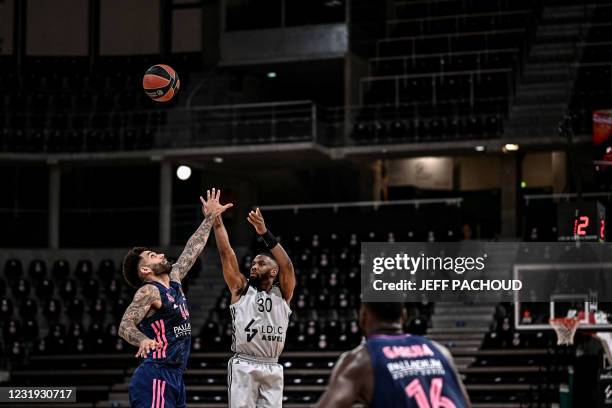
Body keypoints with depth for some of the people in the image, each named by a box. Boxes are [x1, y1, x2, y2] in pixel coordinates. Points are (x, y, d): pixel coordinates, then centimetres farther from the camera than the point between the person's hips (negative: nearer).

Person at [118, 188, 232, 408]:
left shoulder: (174, 279, 17)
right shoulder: (149, 292, -10)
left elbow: (192, 250, 27)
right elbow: (125, 325, -21)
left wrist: (210, 218, 33)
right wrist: (144, 339, -41)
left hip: (174, 376, 10)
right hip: (155, 376, -10)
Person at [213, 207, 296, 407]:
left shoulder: (282, 294, 9)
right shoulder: (241, 289, 9)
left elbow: (287, 266, -8)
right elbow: (226, 253, 2)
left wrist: (265, 233, -19)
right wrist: (216, 220, -6)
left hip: (272, 369, 2)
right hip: (243, 366, -1)